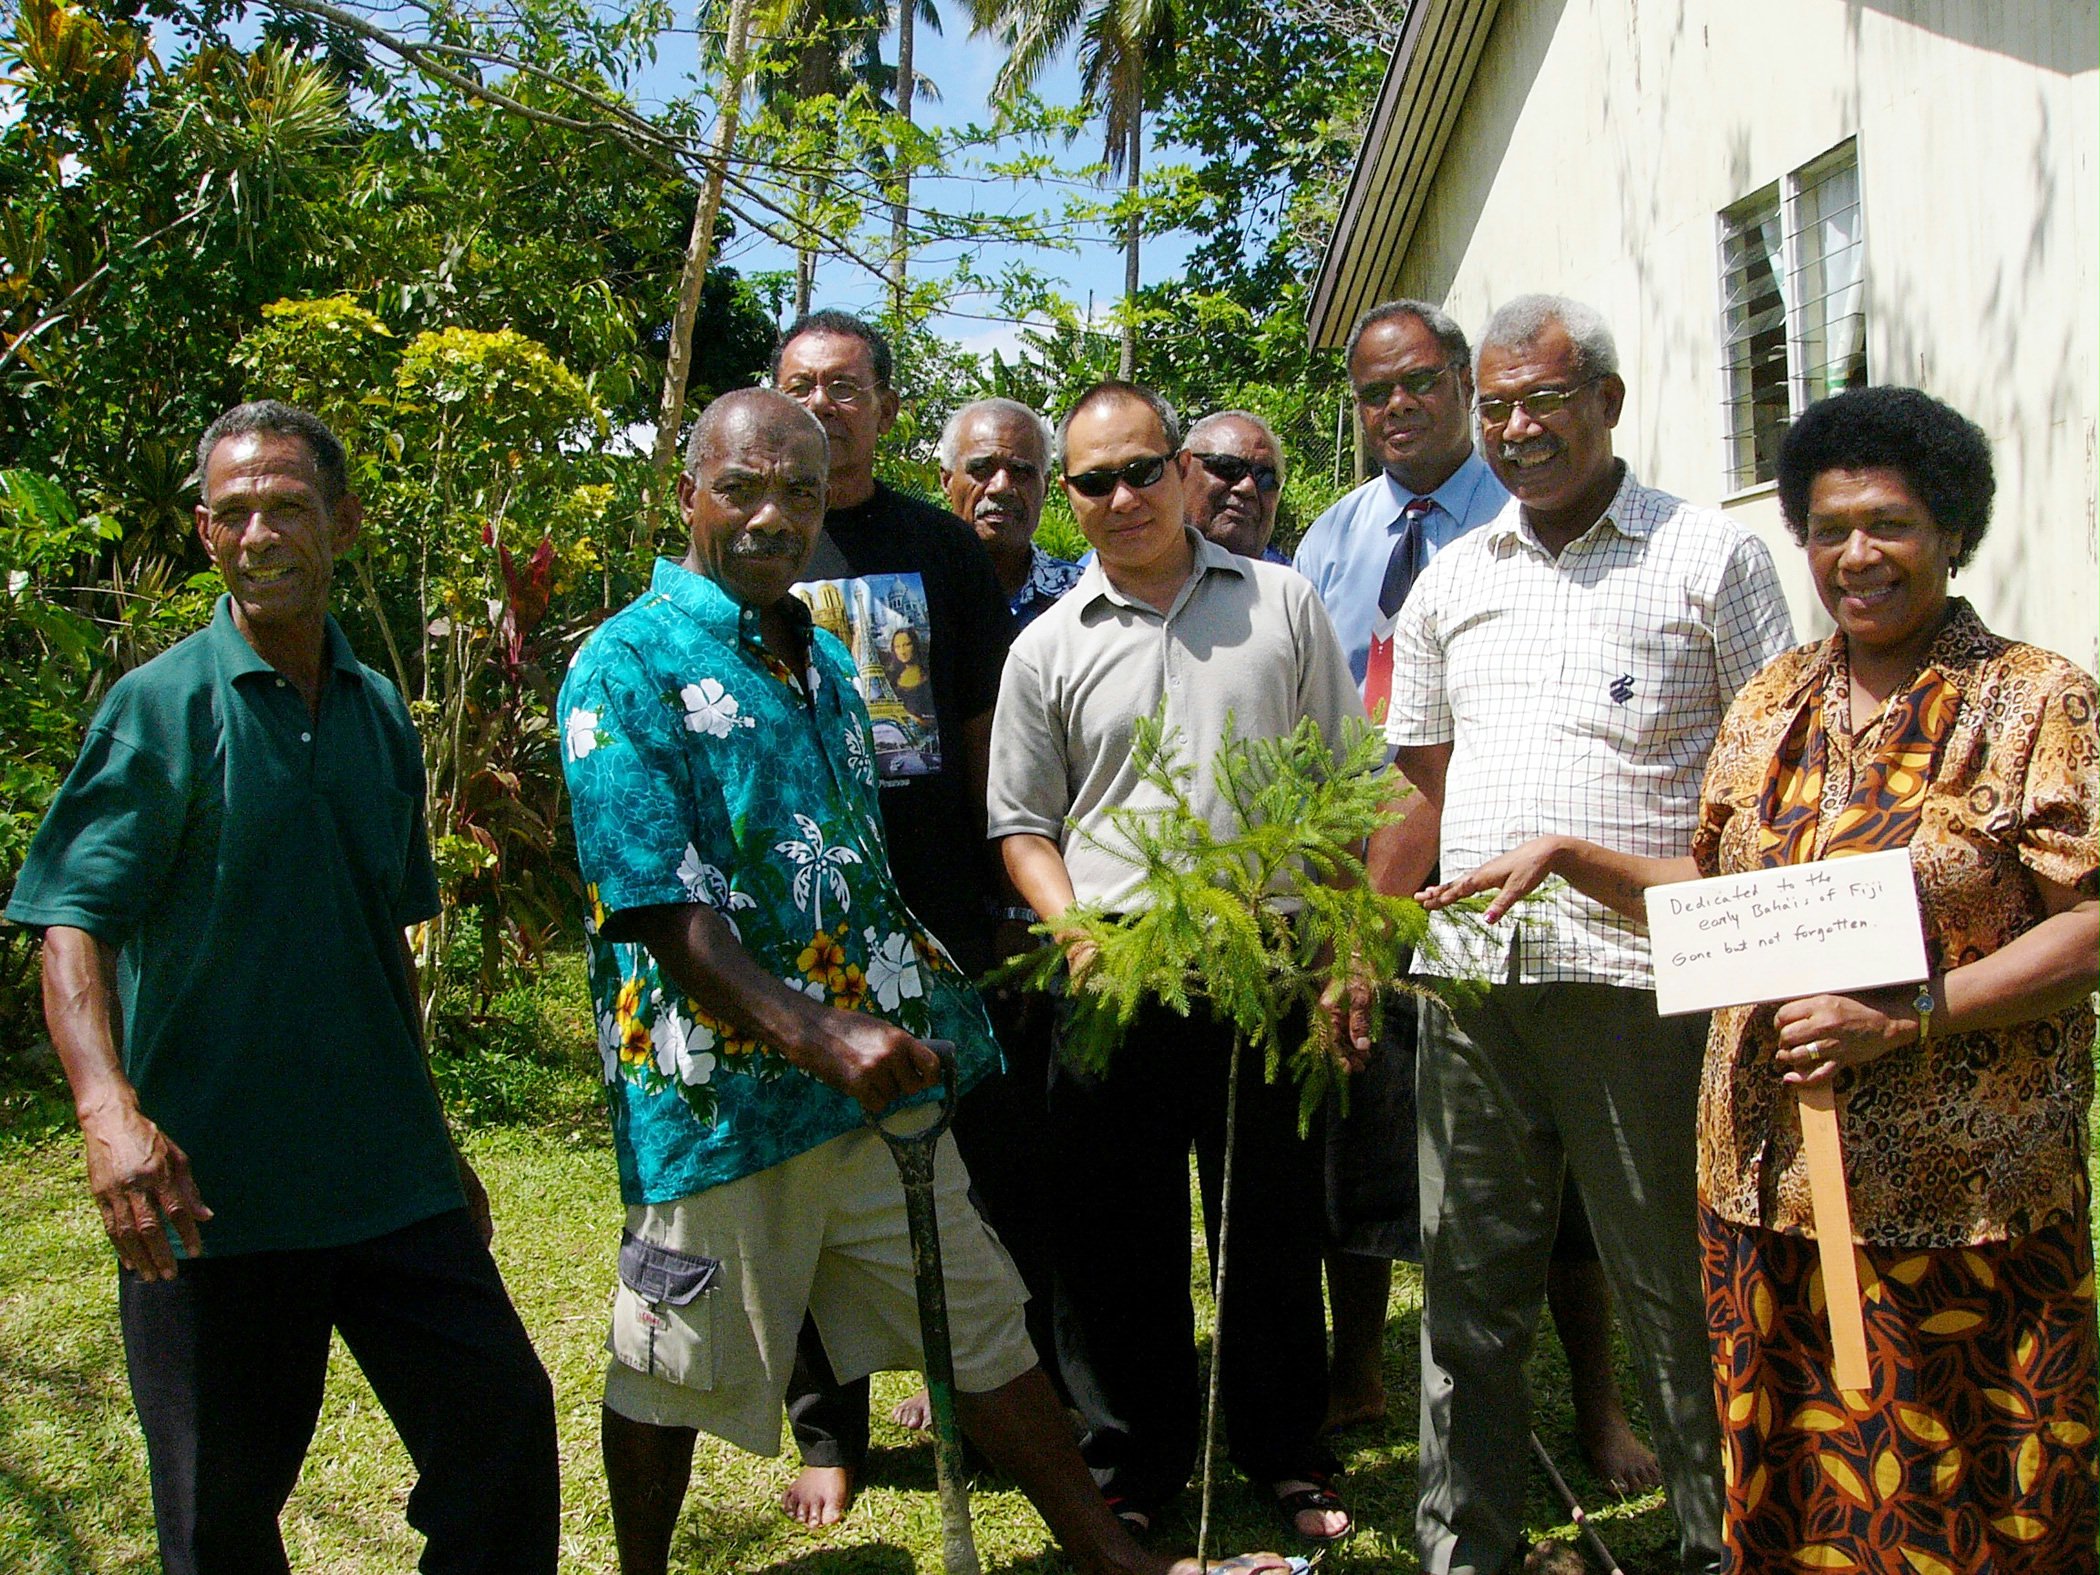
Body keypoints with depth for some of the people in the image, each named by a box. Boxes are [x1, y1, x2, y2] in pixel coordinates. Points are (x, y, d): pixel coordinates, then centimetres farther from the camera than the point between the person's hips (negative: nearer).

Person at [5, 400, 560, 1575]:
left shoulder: (379, 713, 10)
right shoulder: (163, 706, -6)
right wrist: (109, 1107, -30)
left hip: (385, 1174, 4)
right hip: (209, 1185, -4)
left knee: (505, 1413, 6)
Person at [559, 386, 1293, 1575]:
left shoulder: (822, 659, 13)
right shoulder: (628, 667, -11)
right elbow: (661, 914, -19)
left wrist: (916, 1002, 19)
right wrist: (824, 1039, -26)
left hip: (874, 1076, 7)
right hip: (719, 1091, -6)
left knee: (984, 1323, 15)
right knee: (672, 1375, 8)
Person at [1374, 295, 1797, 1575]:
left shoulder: (1710, 557, 2)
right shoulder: (1452, 581, 16)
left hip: (1639, 977, -4)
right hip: (1469, 975, 5)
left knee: (1675, 1288, 4)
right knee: (1470, 1283, 12)